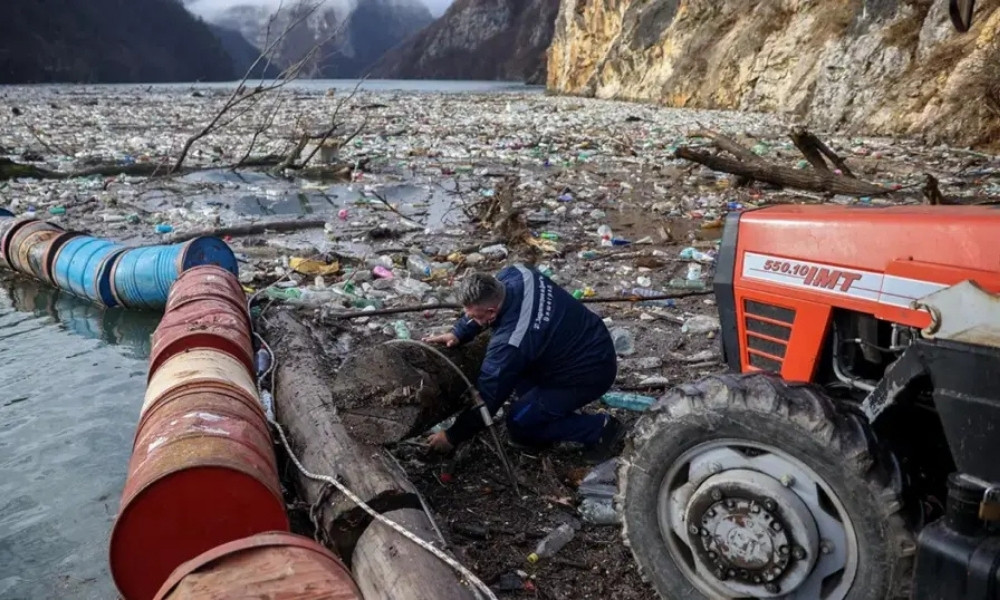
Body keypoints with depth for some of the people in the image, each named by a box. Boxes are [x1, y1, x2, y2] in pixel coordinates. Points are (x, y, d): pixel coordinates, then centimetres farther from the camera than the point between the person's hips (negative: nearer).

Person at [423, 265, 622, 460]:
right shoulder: (514, 275, -12)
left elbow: (487, 398, -19)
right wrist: (458, 333, -1)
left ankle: (598, 428, 3)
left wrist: (452, 436, -6)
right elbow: (480, 305, 11)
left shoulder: (509, 343, -31)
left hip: (590, 372, -9)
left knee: (519, 424, -2)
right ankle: (559, 410, 19)